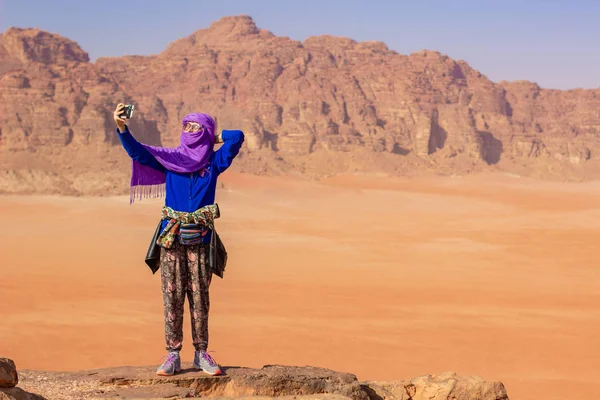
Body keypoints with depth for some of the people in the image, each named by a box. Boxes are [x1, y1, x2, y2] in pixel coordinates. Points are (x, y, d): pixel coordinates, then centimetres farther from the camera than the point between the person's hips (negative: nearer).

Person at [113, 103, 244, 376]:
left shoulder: (213, 162, 6)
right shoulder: (170, 159, 8)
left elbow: (237, 137, -2)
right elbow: (137, 151, -2)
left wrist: (213, 138, 13)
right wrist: (122, 127, -16)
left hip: (200, 238, -1)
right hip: (172, 238, 1)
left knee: (199, 297, 2)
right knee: (172, 296, 0)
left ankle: (201, 353, 9)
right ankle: (173, 355, 4)